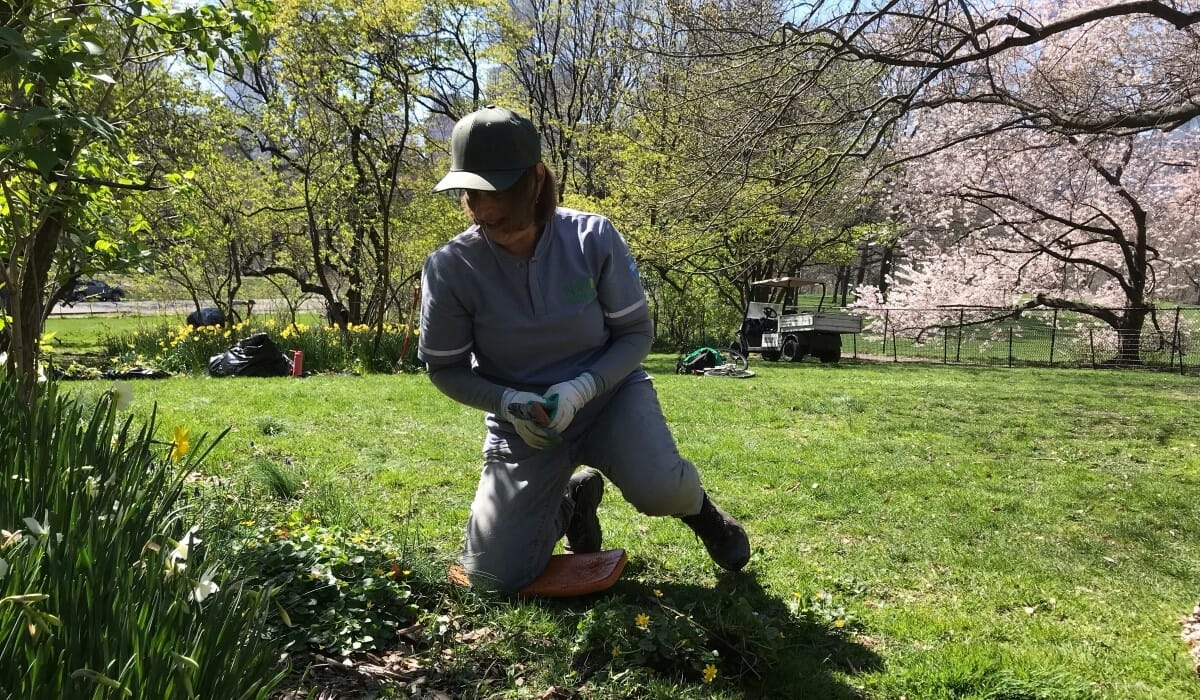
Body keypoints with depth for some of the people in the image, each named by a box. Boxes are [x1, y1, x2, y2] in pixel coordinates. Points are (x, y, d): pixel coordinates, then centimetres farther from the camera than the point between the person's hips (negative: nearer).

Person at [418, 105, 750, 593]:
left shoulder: (593, 238, -17)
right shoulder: (450, 268, -17)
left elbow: (637, 332, -9)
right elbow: (445, 368, -5)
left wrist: (581, 389, -25)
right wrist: (508, 403, -24)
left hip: (608, 391, -1)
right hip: (521, 422, 2)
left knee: (658, 490, -33)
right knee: (493, 577, -4)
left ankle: (696, 506, 8)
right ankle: (574, 498, 26)